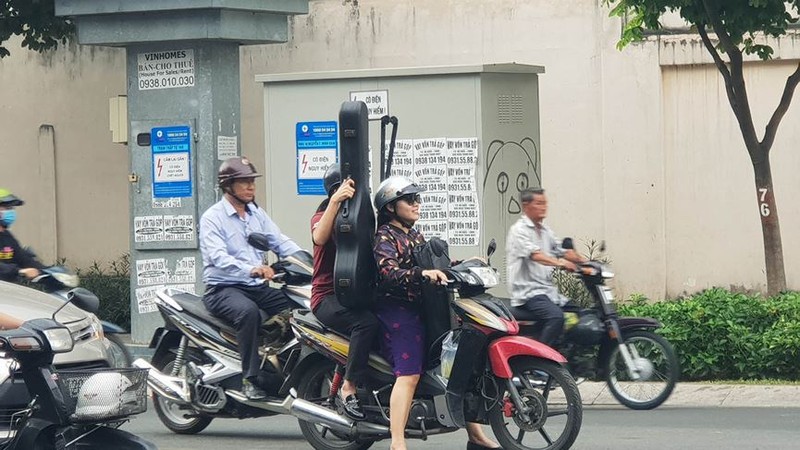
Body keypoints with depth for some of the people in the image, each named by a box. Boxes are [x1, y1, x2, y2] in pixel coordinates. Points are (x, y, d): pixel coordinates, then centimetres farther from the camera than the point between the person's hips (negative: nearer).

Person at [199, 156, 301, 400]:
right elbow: (218, 257, -21)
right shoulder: (212, 217, -6)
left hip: (258, 288, 7)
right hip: (224, 289, -7)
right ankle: (249, 380, -33)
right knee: (248, 310, -38)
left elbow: (281, 242, 10)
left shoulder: (257, 214, 17)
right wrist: (251, 270, -38)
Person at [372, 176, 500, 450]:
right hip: (398, 311, -9)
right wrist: (422, 274, -37)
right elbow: (389, 273, -23)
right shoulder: (386, 237, -7)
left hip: (423, 309, 9)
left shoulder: (416, 237, 21)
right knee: (409, 374, -21)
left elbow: (436, 265, 28)